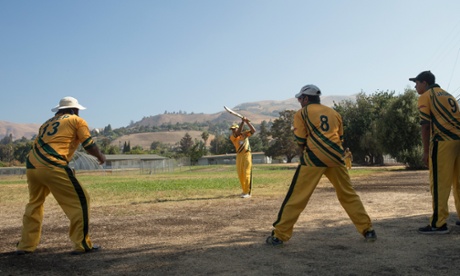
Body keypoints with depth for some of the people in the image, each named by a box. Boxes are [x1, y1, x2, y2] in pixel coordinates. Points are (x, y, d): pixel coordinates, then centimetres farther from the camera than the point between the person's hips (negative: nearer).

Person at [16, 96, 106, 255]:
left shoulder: (47, 123, 28)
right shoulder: (77, 121, 11)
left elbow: (40, 144, 22)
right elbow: (90, 146, 5)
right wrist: (100, 157, 22)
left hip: (31, 166, 7)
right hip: (52, 167, -7)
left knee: (34, 203, 25)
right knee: (80, 200, 2)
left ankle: (26, 245, 29)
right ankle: (82, 245, 0)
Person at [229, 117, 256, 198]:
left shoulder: (245, 133, 4)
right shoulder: (232, 137, 0)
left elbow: (253, 131, -6)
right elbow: (238, 133, -18)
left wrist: (247, 122, -13)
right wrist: (242, 122, -20)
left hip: (247, 154, -2)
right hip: (239, 155, 3)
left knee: (247, 173, -8)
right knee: (240, 174, 7)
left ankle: (247, 192, -7)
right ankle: (244, 190, 23)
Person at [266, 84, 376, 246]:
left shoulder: (302, 113, 6)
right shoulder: (334, 113, 20)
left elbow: (301, 141, 3)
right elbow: (340, 138, 20)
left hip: (314, 157, -4)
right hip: (335, 157, 5)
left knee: (296, 197, -2)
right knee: (348, 195, 16)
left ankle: (279, 236, 1)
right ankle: (368, 230, 17)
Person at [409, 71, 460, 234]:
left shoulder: (425, 96, 3)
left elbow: (425, 126, -6)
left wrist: (426, 152, -6)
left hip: (443, 141, -7)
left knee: (439, 184, -5)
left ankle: (439, 224, -4)